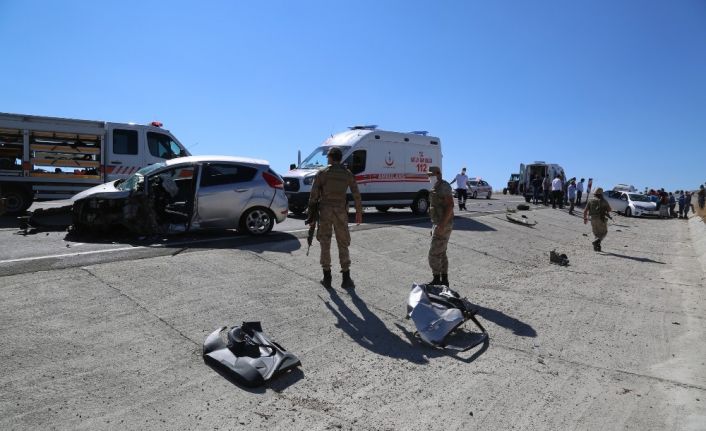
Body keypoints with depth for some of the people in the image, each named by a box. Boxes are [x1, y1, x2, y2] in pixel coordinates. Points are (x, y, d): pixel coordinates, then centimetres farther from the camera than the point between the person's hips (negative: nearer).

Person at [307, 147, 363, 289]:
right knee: (343, 245, 8)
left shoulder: (322, 173, -2)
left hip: (325, 211, -1)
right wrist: (359, 213, 15)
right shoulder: (348, 174, 5)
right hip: (341, 212, 2)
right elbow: (356, 195, 5)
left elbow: (313, 195, -5)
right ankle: (346, 279, 6)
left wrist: (311, 214, 1)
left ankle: (327, 278, 10)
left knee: (325, 244, 8)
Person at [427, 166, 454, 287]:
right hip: (438, 224, 10)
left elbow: (450, 205, -22)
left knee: (434, 253, -7)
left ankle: (436, 280, 2)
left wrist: (442, 225, -28)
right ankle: (444, 280, 19)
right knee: (441, 254, 13)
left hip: (443, 225, -10)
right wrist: (434, 227, 20)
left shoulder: (444, 186, -14)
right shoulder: (436, 187, 16)